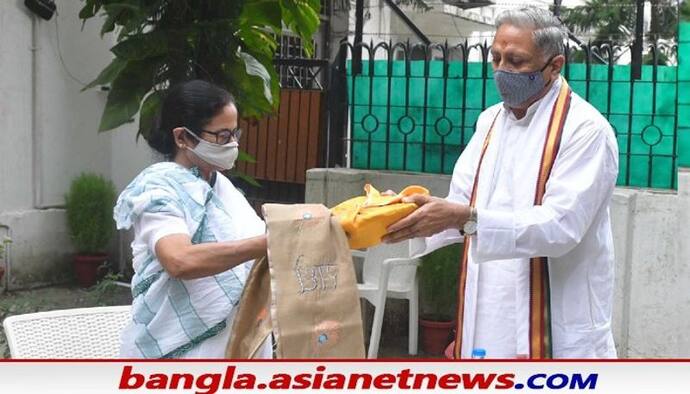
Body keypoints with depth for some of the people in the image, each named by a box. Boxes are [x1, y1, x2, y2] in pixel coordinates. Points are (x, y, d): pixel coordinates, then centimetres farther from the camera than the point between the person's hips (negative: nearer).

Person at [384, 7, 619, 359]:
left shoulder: (585, 129, -12)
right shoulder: (490, 121, 11)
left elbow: (561, 225, -22)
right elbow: (462, 208, 8)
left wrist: (465, 219, -30)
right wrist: (412, 217, -12)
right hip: (487, 322, 6)